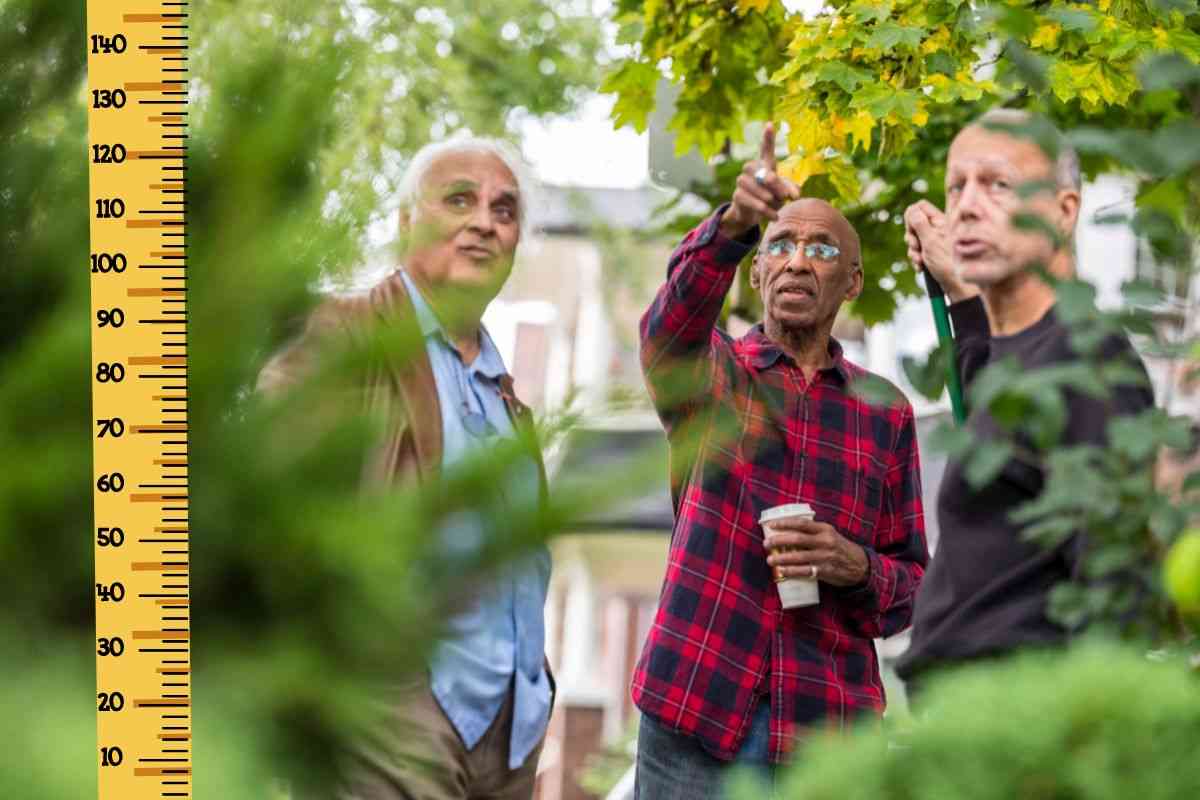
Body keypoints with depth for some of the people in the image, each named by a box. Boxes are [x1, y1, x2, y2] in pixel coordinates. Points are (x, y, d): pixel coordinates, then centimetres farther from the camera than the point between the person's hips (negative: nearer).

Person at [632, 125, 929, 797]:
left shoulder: (885, 414, 11)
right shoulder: (708, 374, 6)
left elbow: (914, 584, 13)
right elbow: (671, 324, -19)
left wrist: (858, 568, -10)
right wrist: (734, 225, -38)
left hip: (828, 722, 2)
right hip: (697, 717, -2)